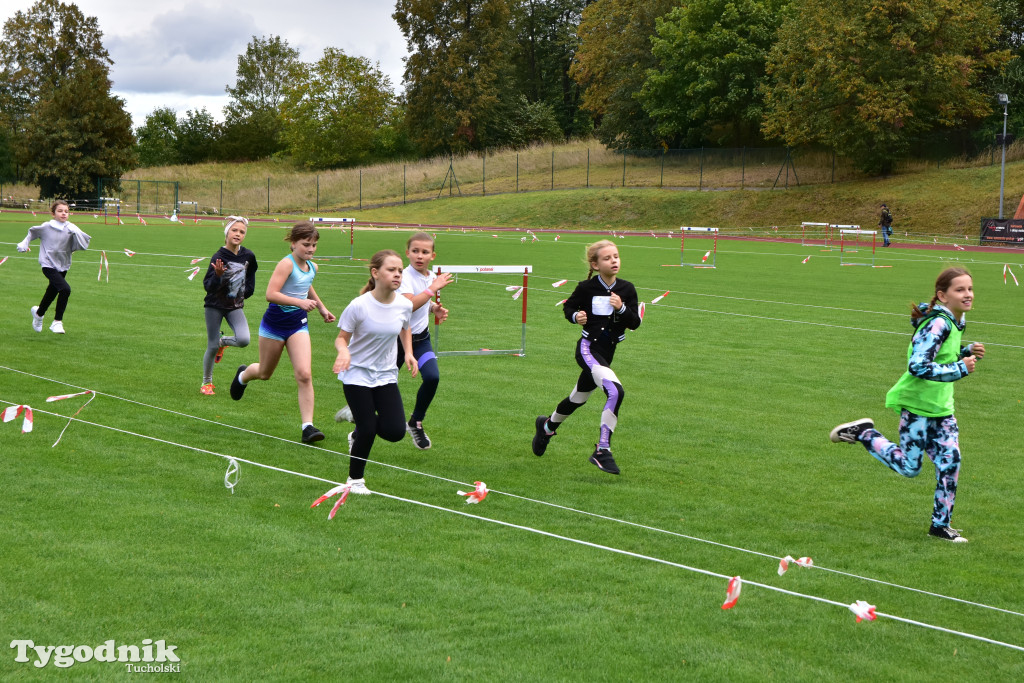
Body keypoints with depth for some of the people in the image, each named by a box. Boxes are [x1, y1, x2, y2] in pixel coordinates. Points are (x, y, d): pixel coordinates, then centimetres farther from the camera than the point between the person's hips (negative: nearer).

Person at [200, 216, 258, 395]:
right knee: (212, 347, 1)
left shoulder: (248, 256, -4)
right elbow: (208, 286, -21)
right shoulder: (219, 257, -19)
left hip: (235, 306, 4)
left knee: (243, 340, -18)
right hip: (215, 306, -4)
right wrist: (218, 275, -38)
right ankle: (206, 382, 23)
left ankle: (223, 342, 17)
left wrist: (247, 290, 14)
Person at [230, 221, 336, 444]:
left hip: (298, 324, 5)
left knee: (304, 375, -12)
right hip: (275, 322, -5)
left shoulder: (312, 267, 5)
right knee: (265, 373, 15)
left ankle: (308, 426, -12)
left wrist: (322, 309, 27)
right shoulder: (286, 264, -19)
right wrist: (300, 302, -36)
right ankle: (243, 375, 52)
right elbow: (271, 294, -29)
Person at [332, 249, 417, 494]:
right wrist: (343, 351, -32)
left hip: (386, 375, 4)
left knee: (395, 431, -8)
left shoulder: (404, 305, -7)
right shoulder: (359, 306, -19)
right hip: (357, 374, -4)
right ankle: (355, 479, 17)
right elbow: (341, 338, -10)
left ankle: (358, 434, 24)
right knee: (367, 431, -8)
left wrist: (409, 353, 0)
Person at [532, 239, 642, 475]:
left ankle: (547, 426, 53)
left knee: (579, 397, 23)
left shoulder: (627, 289, -1)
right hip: (588, 348, -6)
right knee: (615, 391, -27)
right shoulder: (587, 287, -10)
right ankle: (602, 451, -22)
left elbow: (635, 323, -2)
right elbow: (568, 306, 6)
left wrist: (621, 308, -19)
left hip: (607, 352, 6)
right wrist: (575, 316, -15)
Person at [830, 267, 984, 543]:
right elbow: (918, 365, -29)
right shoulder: (938, 324, -22)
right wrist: (960, 369, -24)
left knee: (950, 462, 3)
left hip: (941, 406, 9)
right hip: (916, 404, -9)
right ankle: (864, 433, 16)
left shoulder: (954, 322, 7)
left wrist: (967, 352, 5)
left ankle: (941, 524, 13)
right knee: (909, 467, -2)